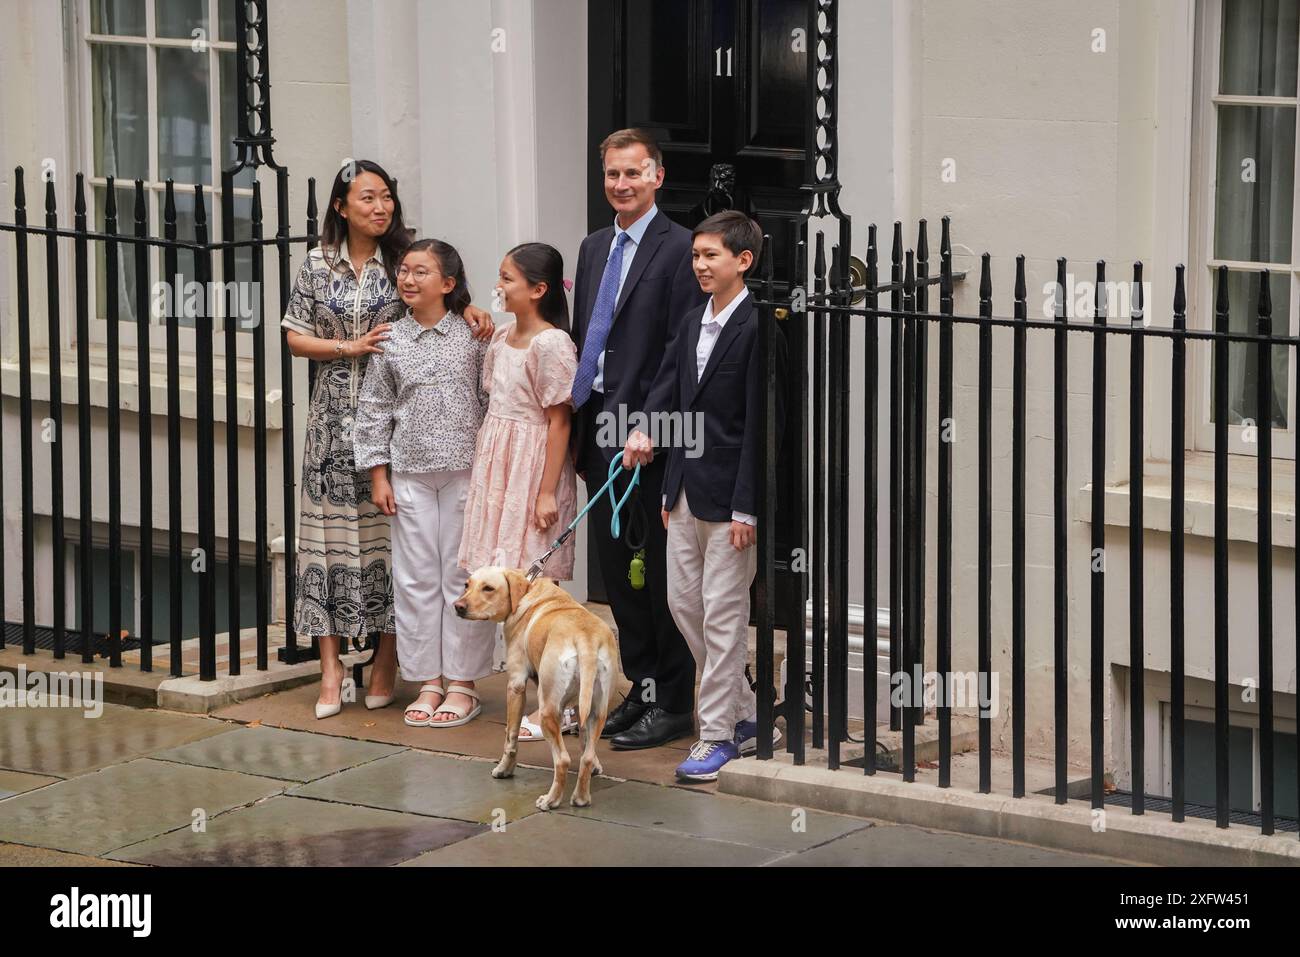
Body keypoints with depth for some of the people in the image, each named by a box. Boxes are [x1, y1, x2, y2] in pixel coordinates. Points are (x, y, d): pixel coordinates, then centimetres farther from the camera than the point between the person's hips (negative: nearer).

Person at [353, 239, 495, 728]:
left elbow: (492, 400, 2)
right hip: (411, 473, 2)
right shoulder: (390, 341, 4)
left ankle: (462, 683, 9)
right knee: (415, 578, 4)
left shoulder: (473, 335, -1)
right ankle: (428, 682, 12)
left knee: (462, 574, 1)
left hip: (465, 471, -2)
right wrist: (378, 474, 4)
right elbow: (375, 408, 8)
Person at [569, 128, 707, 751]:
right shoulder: (594, 248, 16)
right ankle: (640, 691, 20)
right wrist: (576, 427, 12)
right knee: (617, 571, 11)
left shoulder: (678, 249, -8)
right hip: (599, 435, 8)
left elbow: (681, 349, -13)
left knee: (662, 573, -2)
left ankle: (672, 704, 4)